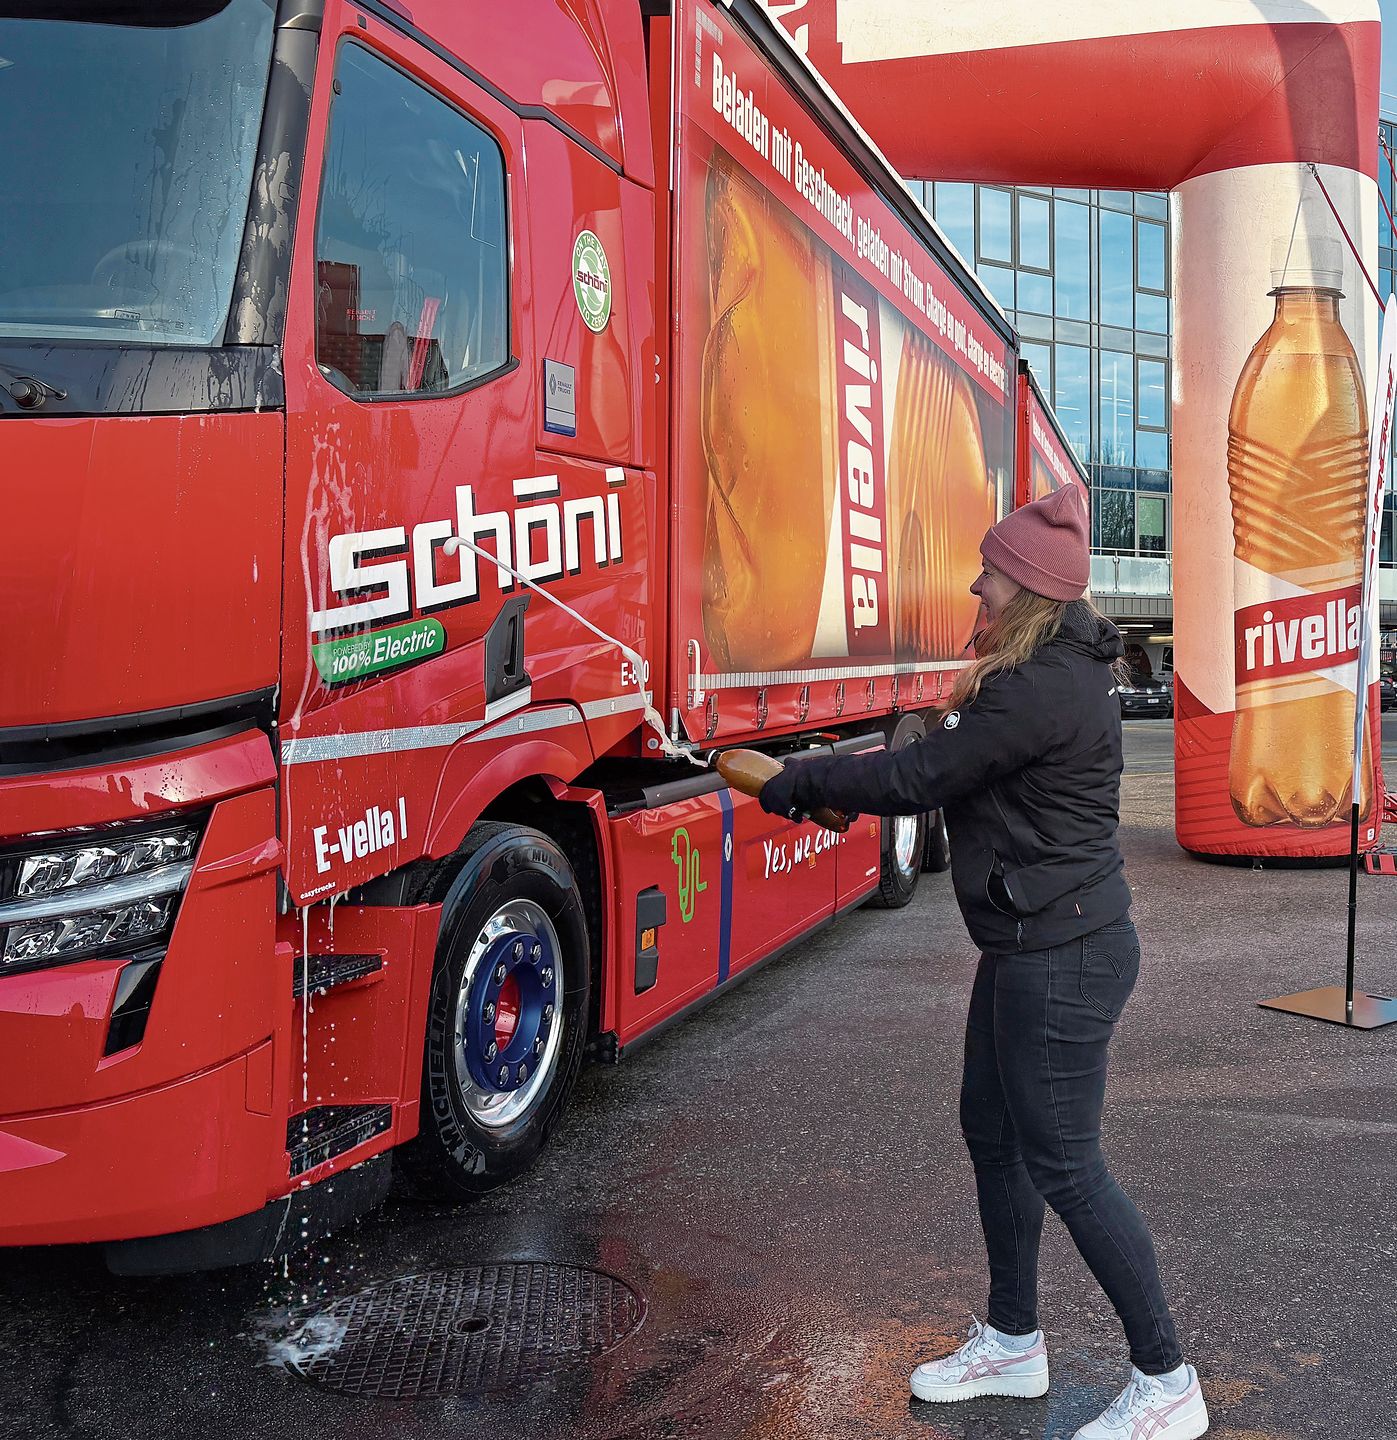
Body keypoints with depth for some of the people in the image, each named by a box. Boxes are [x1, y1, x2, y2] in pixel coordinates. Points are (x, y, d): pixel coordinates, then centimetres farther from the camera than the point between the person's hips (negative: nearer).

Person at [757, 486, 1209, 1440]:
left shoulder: (1044, 689, -23)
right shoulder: (1056, 672, 11)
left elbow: (919, 780, -20)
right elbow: (951, 768, 14)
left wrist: (806, 780, -7)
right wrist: (838, 782, 6)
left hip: (1062, 957, -11)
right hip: (1030, 946, 11)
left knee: (1062, 1164, 0)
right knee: (993, 1132, 18)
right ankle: (1013, 1343, 34)